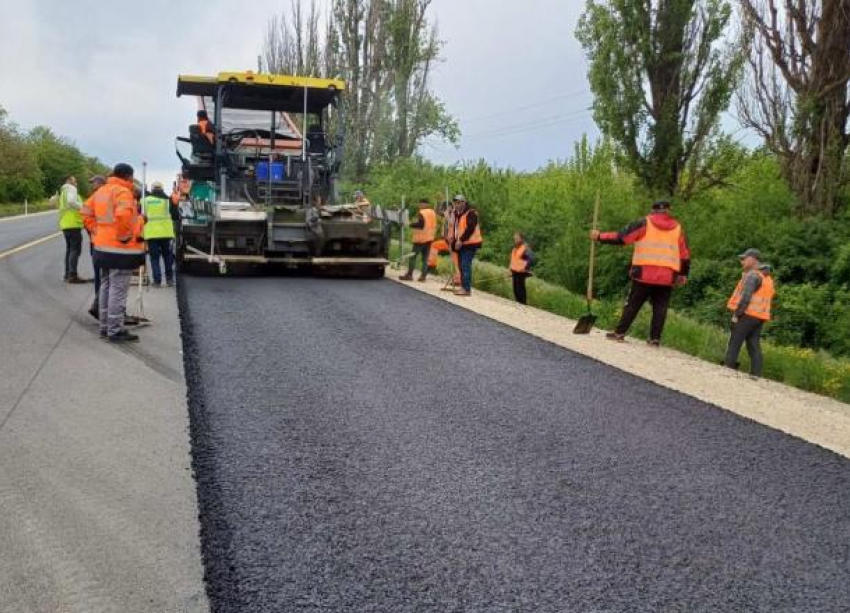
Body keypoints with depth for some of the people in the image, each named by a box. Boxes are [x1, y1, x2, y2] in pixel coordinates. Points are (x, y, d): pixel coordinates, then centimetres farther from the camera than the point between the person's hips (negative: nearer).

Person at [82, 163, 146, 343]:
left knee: (106, 287, 17)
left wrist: (96, 232, 16)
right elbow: (123, 215, -32)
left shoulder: (100, 191, 13)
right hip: (120, 249, -9)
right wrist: (125, 235, -20)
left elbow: (88, 215, 18)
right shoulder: (123, 192, -15)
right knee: (118, 290, -4)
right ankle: (115, 331, -1)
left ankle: (105, 326, 25)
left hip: (102, 247, 9)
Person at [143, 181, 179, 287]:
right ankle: (169, 279, 13)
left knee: (154, 258, 6)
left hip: (151, 234, 0)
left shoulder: (145, 200, 4)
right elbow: (176, 216, 5)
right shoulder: (168, 200, 1)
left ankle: (157, 281, 2)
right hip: (166, 233, 0)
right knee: (167, 256, 13)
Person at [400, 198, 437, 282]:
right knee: (425, 258, 8)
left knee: (413, 256, 0)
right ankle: (423, 276, 4)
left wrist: (412, 224, -11)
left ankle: (409, 275, -1)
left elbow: (420, 224, -23)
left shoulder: (422, 213, -15)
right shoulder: (433, 213, 11)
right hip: (429, 238, 7)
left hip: (420, 238, -7)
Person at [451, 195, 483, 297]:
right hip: (461, 244, 9)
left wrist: (461, 240, -23)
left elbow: (470, 228, -22)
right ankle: (463, 287, 19)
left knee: (465, 265, -14)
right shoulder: (457, 214, 17)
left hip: (470, 243, -9)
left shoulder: (470, 213, -12)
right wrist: (455, 240, 8)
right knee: (462, 266, 12)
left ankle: (467, 289, -14)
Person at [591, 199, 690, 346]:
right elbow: (685, 253, 17)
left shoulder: (645, 223, 3)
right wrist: (683, 274, 27)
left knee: (633, 304, 6)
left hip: (644, 274, -2)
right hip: (667, 277, 2)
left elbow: (621, 237, -1)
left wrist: (600, 236, 9)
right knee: (660, 308, 8)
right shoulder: (677, 228, 13)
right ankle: (655, 338, 6)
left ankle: (619, 333, 7)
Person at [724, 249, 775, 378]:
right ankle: (756, 375, 2)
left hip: (748, 314, -8)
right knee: (755, 347, 6)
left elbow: (746, 296, -19)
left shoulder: (753, 275, -9)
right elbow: (764, 299, 20)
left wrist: (736, 314, -17)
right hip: (760, 316, 8)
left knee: (734, 344, -5)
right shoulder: (768, 278, 21)